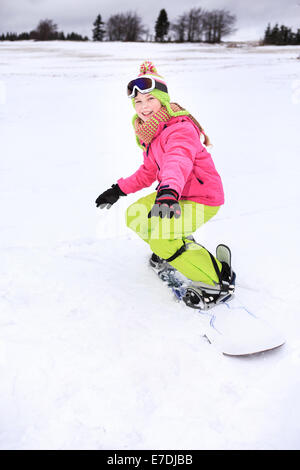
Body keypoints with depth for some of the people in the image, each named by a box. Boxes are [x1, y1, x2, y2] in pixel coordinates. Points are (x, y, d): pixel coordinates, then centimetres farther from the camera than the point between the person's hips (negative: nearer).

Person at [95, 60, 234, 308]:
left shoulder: (181, 130, -25)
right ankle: (170, 248, 31)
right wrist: (119, 190, 15)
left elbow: (178, 162, -46)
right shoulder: (150, 133, 6)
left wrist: (168, 192, -66)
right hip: (174, 194, 10)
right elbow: (149, 171, 18)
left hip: (203, 198, -9)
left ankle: (217, 279, -10)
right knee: (135, 216, 11)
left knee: (161, 239, -25)